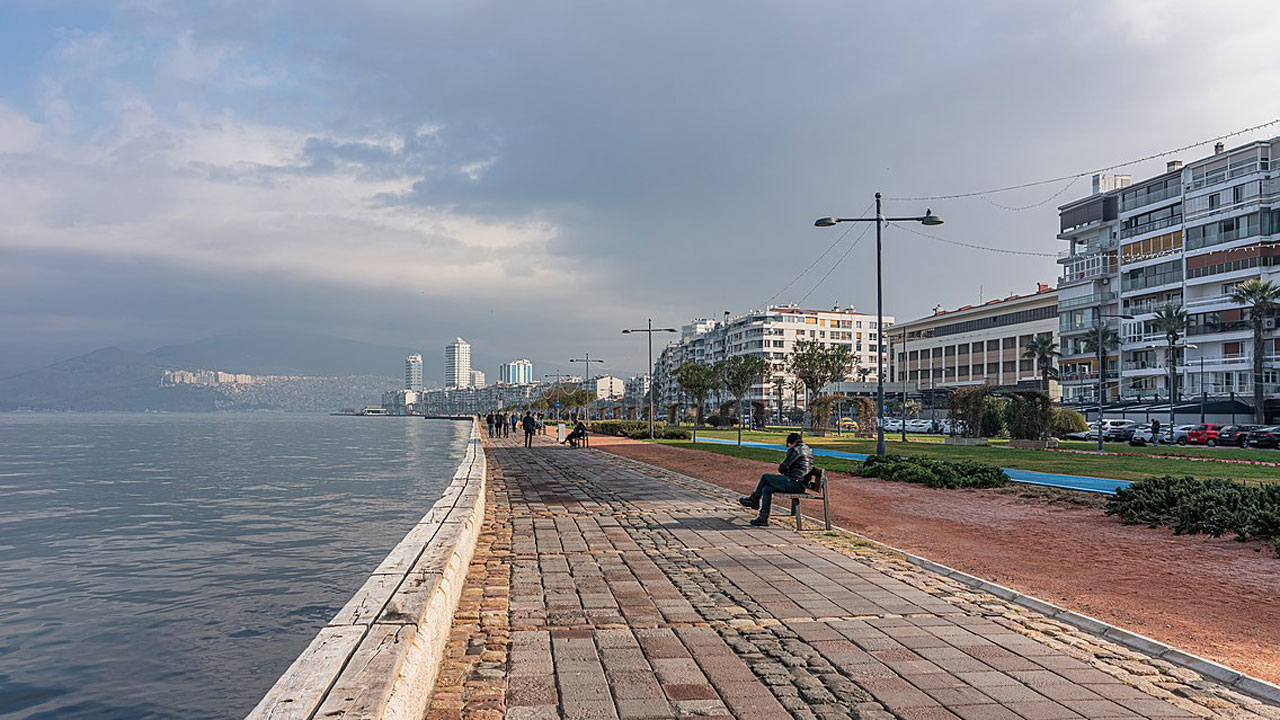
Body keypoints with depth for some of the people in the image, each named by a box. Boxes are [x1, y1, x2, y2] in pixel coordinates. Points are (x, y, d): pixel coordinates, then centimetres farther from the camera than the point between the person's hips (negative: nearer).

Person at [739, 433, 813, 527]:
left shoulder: (796, 450, -9)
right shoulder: (808, 450, 20)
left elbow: (782, 468, -8)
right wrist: (786, 472, 17)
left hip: (793, 483, -9)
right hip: (801, 486, 9)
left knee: (765, 477, 4)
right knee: (766, 489, 11)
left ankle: (754, 499, 22)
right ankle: (763, 518, 7)